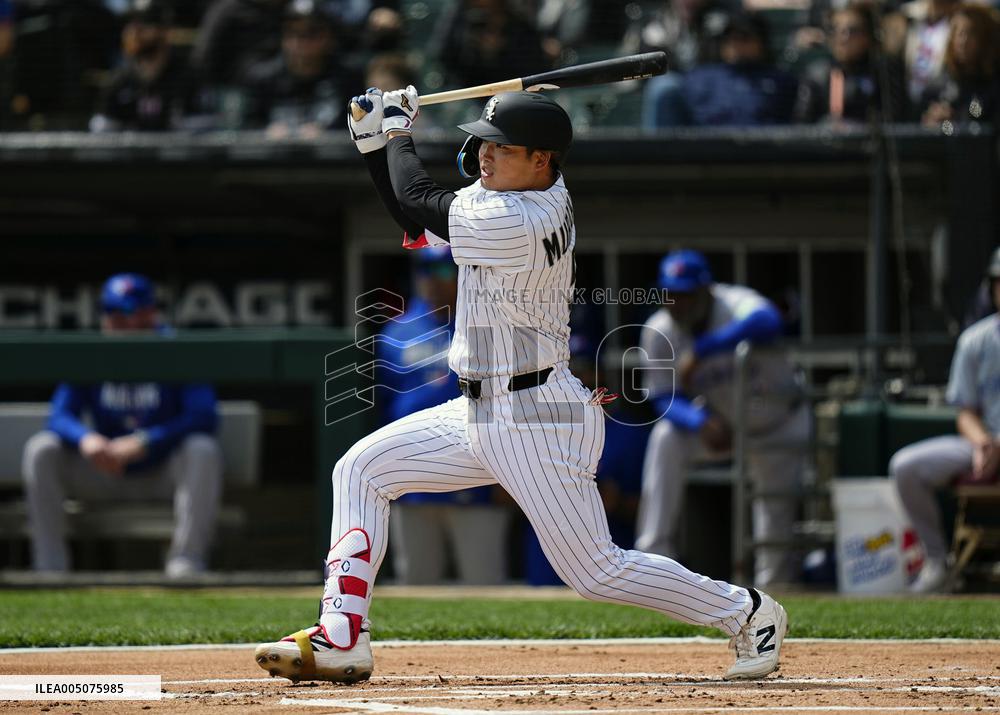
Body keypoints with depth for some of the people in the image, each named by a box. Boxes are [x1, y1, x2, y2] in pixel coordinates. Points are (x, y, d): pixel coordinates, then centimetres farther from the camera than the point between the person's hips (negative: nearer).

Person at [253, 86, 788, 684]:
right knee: (361, 470, 5)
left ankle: (746, 611, 13)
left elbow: (417, 201, -12)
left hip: (536, 424, -10)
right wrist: (375, 142, 6)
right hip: (481, 414, 10)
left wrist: (398, 130, 5)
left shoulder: (518, 225, -24)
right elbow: (415, 218, 15)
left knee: (596, 571, -4)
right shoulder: (533, 193, 5)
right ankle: (343, 638, 2)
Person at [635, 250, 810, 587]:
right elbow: (664, 399, -15)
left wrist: (700, 350, -56)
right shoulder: (659, 332, -18)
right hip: (718, 420, 2)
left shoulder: (736, 304, -31)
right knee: (666, 439, -24)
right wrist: (700, 422, -37)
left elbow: (767, 321, -54)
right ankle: (654, 556, -24)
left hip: (778, 428, -2)